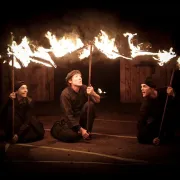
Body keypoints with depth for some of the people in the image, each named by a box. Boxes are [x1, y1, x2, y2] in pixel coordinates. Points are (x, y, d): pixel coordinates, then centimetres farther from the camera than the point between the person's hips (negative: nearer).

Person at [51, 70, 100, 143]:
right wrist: (80, 129, -29)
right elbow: (68, 115, -22)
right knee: (72, 136, -33)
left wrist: (93, 93, -38)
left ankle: (88, 131, -9)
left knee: (90, 104, -21)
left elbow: (98, 100, -14)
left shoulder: (84, 88, -9)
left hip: (81, 117, 4)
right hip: (70, 120, -4)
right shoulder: (65, 94, -21)